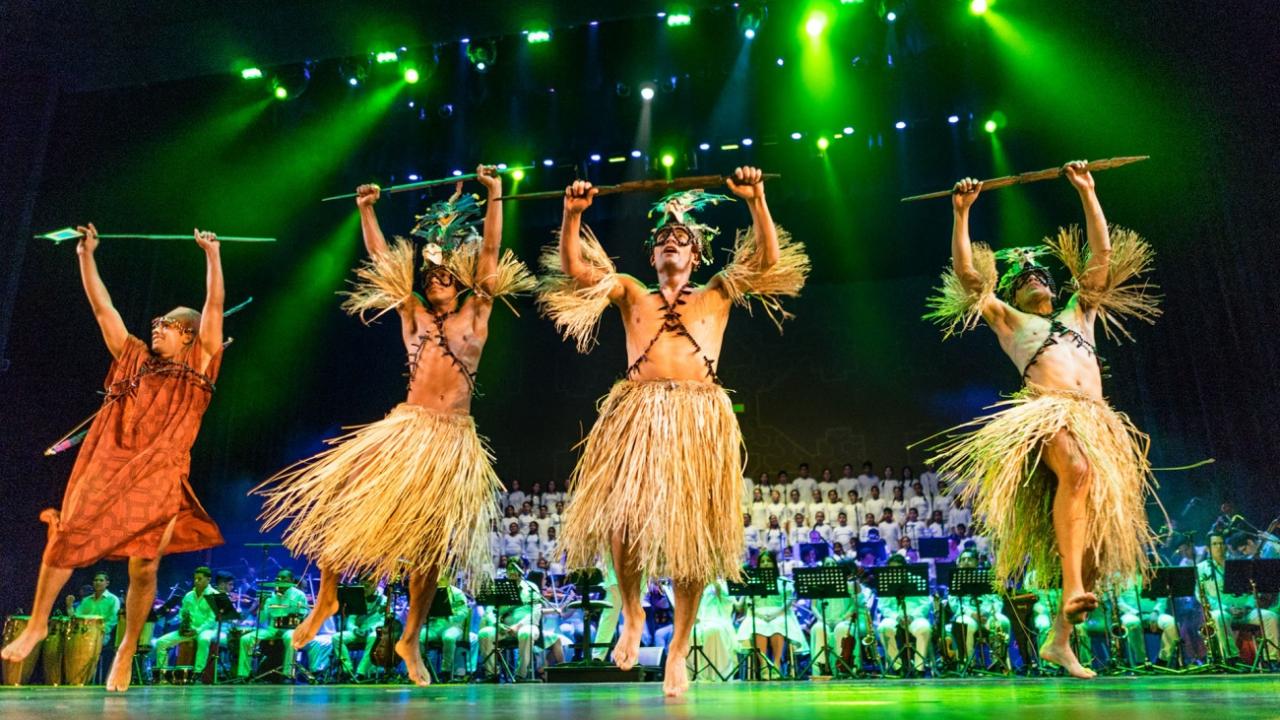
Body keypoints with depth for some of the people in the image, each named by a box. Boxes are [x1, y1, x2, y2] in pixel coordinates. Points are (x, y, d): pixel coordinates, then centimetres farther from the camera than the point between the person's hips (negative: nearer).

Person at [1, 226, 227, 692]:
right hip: (106, 468, 3)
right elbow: (101, 306, 15)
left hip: (159, 478, -3)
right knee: (66, 538, -5)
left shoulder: (197, 365, 6)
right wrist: (86, 255, 13)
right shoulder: (134, 358, 15)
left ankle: (126, 650, 14)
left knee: (144, 568, -4)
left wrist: (212, 254, -6)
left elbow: (214, 306, -2)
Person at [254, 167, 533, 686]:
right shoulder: (413, 313, 10)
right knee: (348, 507, -6)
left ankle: (410, 640, 20)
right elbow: (380, 258, 10)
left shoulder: (476, 313, 6)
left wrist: (495, 195, -2)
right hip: (406, 429, 1)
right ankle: (326, 598, 21)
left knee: (434, 541, 4)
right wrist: (365, 210, 8)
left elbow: (490, 252, 1)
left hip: (454, 440, -1)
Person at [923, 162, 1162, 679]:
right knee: (1076, 471, -37)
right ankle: (1072, 588, -40)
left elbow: (1103, 253, 30)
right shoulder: (1007, 320, 20)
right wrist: (962, 212, 11)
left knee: (1101, 527, -5)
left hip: (1099, 422, 5)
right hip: (1047, 414, -5)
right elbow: (966, 273, 12)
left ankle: (1059, 639, -1)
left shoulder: (1079, 313, 31)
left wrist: (1086, 192, 29)